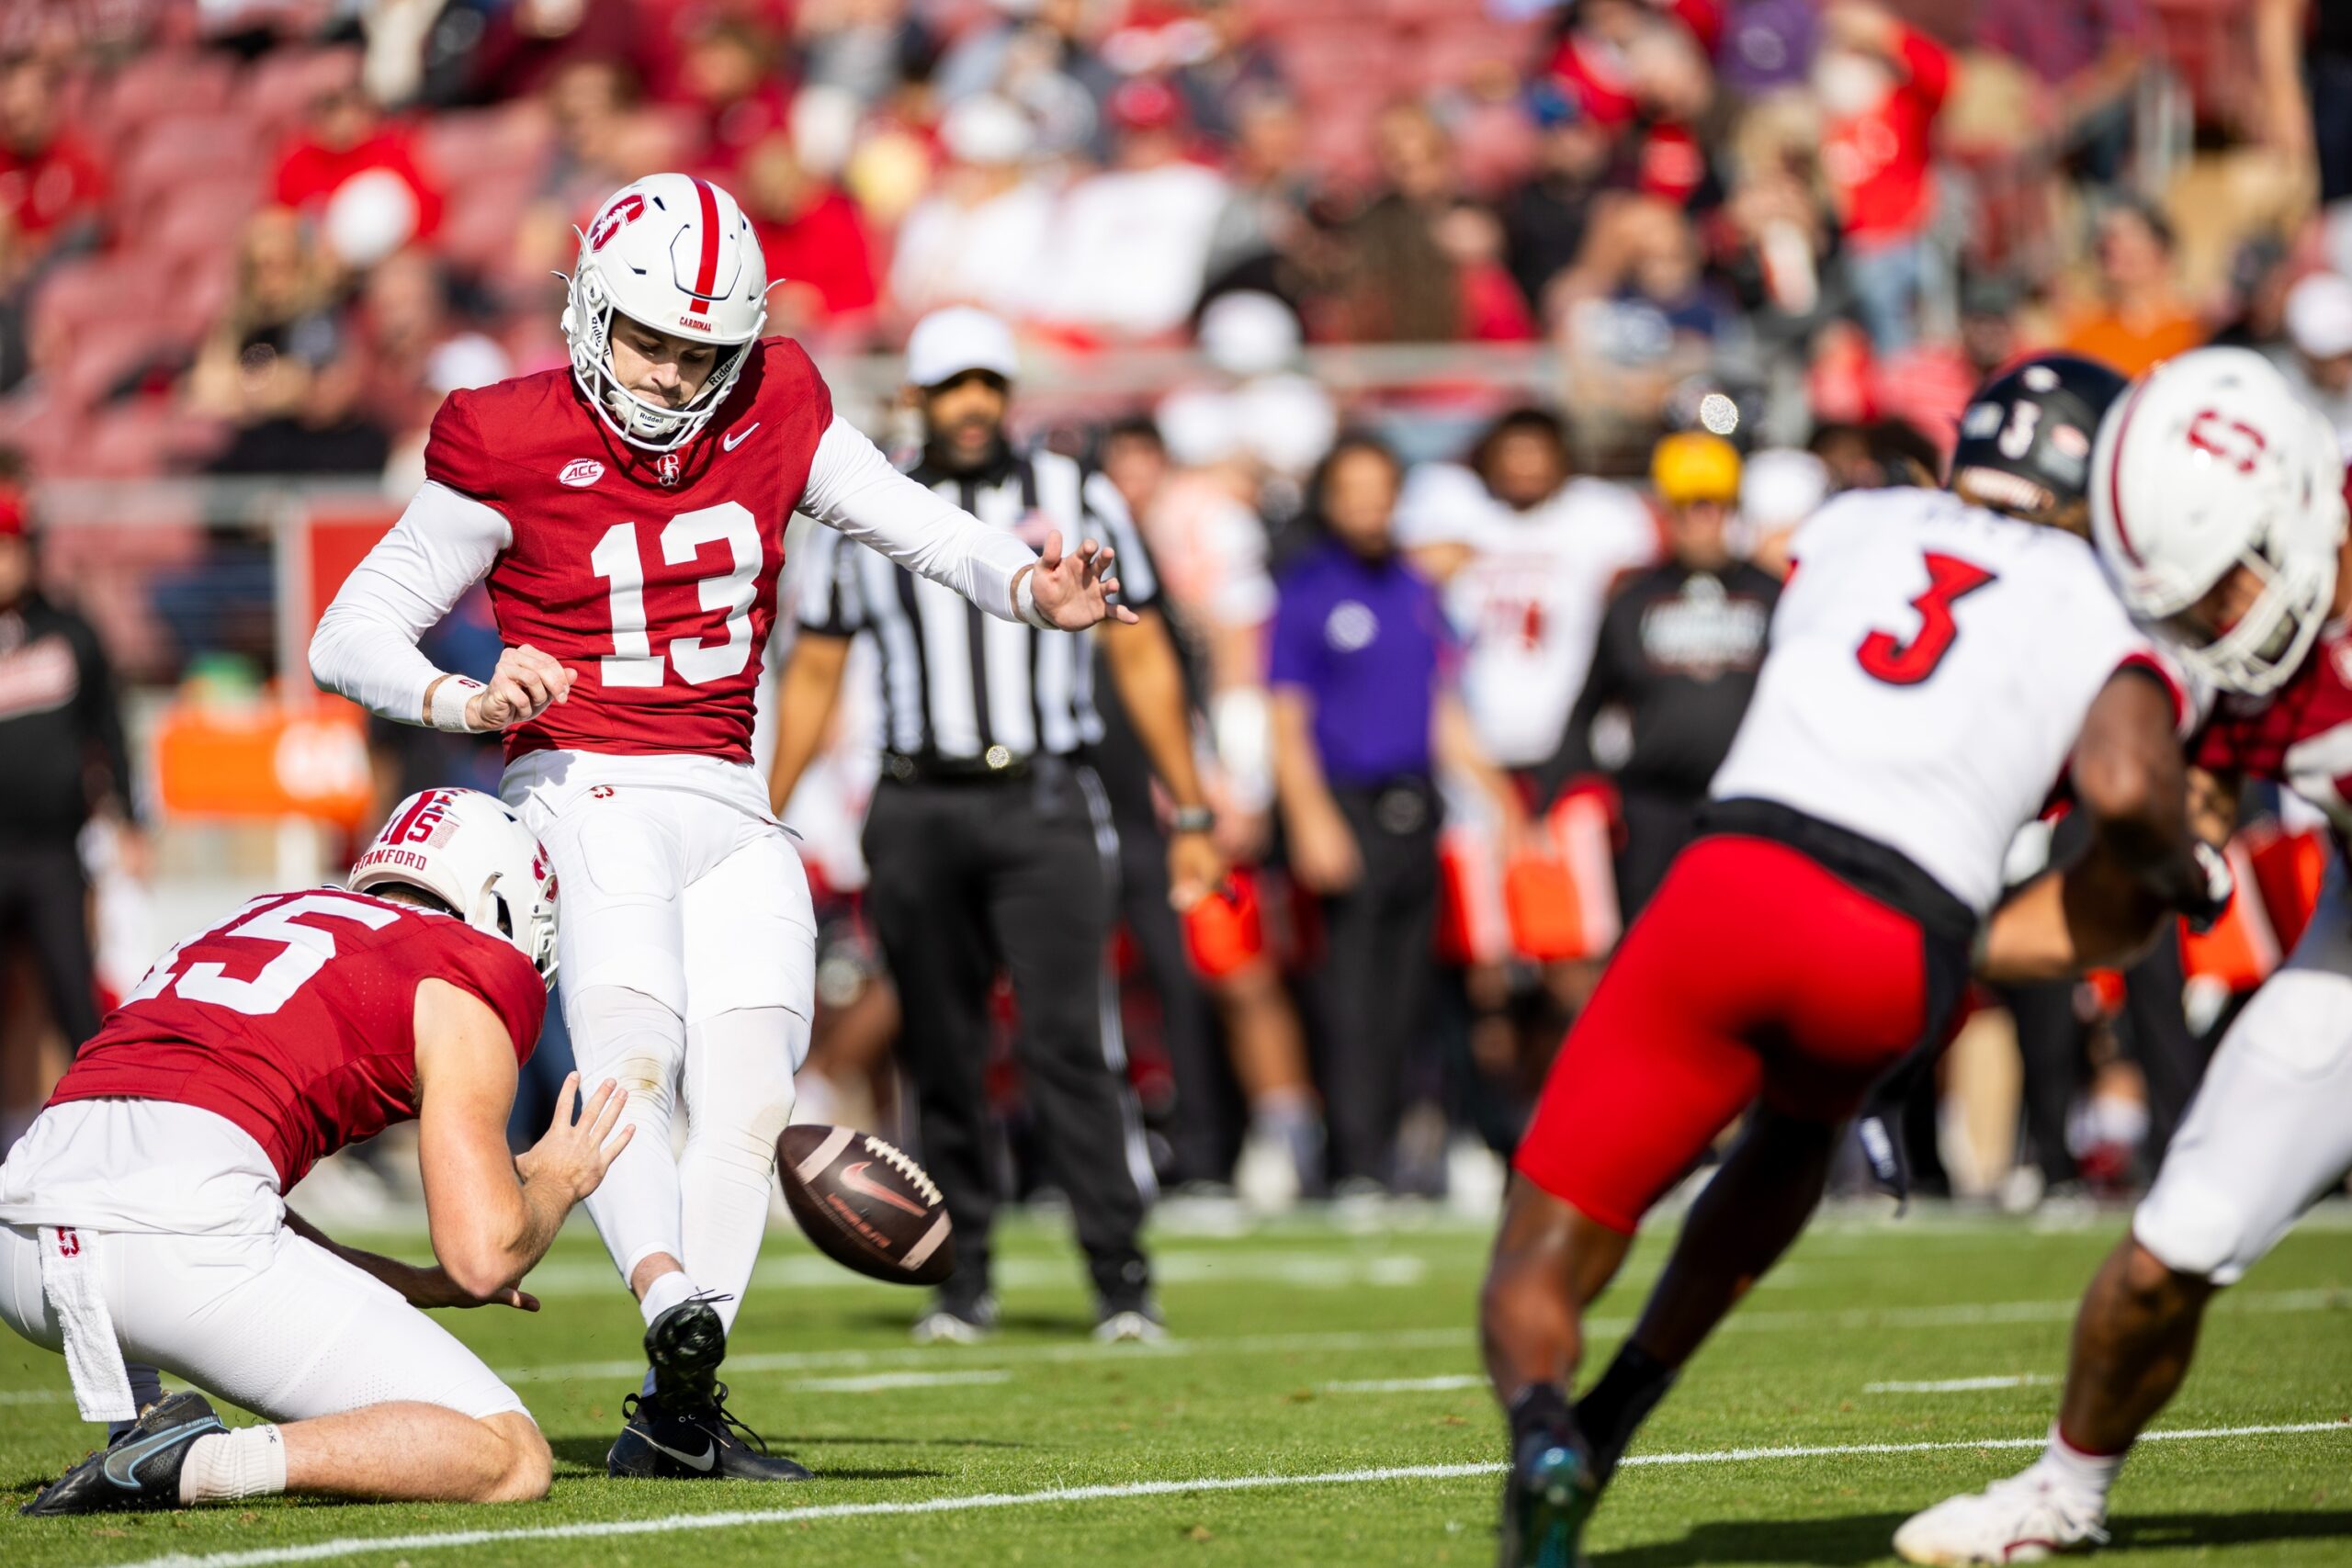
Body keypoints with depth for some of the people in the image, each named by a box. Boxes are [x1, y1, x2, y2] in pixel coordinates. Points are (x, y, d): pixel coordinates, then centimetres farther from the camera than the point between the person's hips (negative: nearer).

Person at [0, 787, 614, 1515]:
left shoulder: (253, 921, 33)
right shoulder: (463, 990, 12)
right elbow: (486, 1257, 4)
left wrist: (419, 1285, 41)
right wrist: (556, 1181, 26)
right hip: (180, 1245, -7)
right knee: (510, 1462, 0)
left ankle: (142, 1431, 16)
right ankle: (199, 1465, -17)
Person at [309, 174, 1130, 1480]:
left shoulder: (774, 414, 6)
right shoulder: (511, 447, -5)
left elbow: (919, 530, 9)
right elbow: (349, 638, -2)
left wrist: (1032, 591, -12)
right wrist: (467, 701, -21)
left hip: (727, 809, 6)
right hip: (586, 788, -5)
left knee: (749, 1096, -5)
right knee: (630, 1054, -28)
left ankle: (672, 1419, -5)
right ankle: (672, 1301, -51)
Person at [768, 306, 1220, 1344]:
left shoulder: (1076, 502, 5)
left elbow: (1142, 659, 8)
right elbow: (813, 673, 15)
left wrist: (1189, 817, 6)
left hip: (1044, 802, -2)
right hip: (918, 810, 2)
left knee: (1069, 1036, -12)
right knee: (942, 1054, 5)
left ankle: (1121, 1277, -12)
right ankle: (963, 1278, 14)